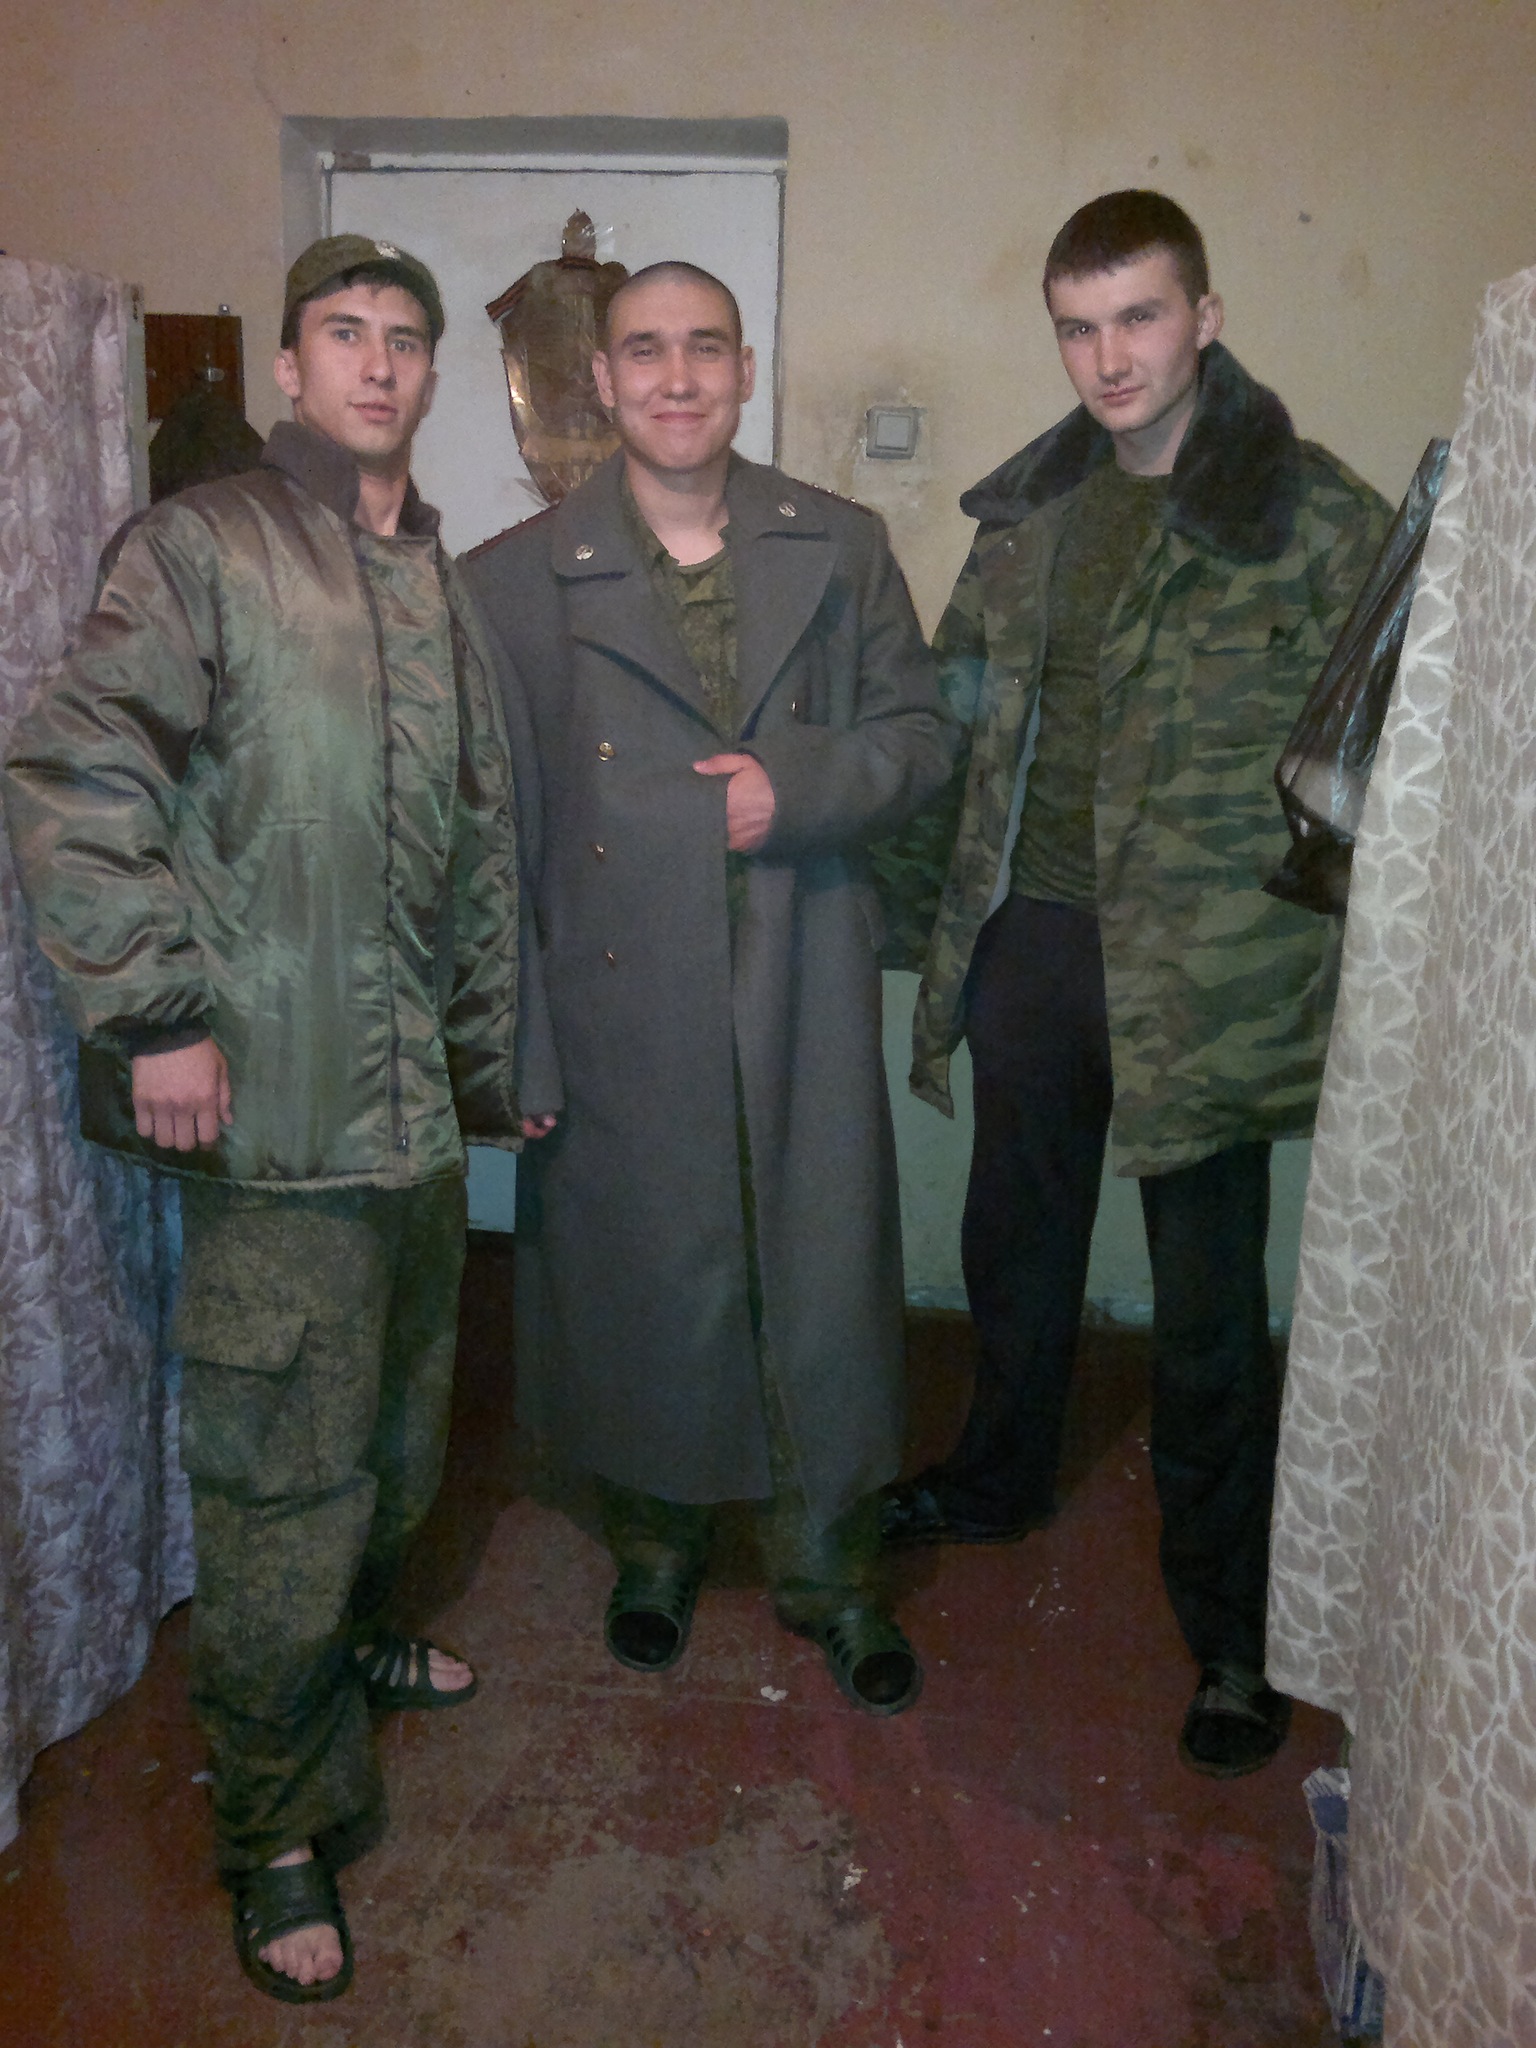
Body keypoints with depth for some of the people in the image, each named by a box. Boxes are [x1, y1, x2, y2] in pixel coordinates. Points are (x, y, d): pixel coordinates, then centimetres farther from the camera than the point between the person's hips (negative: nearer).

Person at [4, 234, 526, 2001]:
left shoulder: (438, 579, 15)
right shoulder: (204, 547, -5)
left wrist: (490, 1051, 19)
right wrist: (155, 1009, -17)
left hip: (419, 1092, 7)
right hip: (271, 1097, -7)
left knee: (395, 1424, 21)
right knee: (284, 1470, 0)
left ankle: (349, 1638, 47)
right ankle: (281, 1836, 18)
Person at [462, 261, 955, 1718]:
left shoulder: (841, 549, 7)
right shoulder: (514, 580, 0)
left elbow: (919, 735, 9)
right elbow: (492, 830, -2)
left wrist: (798, 787, -12)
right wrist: (513, 1043, -6)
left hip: (805, 998, 2)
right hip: (621, 1010, -1)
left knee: (828, 1283, 8)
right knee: (643, 1285, 12)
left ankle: (828, 1569, 32)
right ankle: (655, 1544, 39)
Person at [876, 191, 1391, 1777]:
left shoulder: (1319, 519, -7)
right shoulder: (1026, 509, 9)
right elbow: (953, 719, 14)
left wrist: (1342, 973, -13)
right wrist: (910, 898, 11)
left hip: (1201, 973, -5)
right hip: (1027, 936, 5)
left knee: (1208, 1312, 6)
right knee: (1015, 1241, 21)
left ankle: (1230, 1624, 26)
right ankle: (998, 1479, 47)